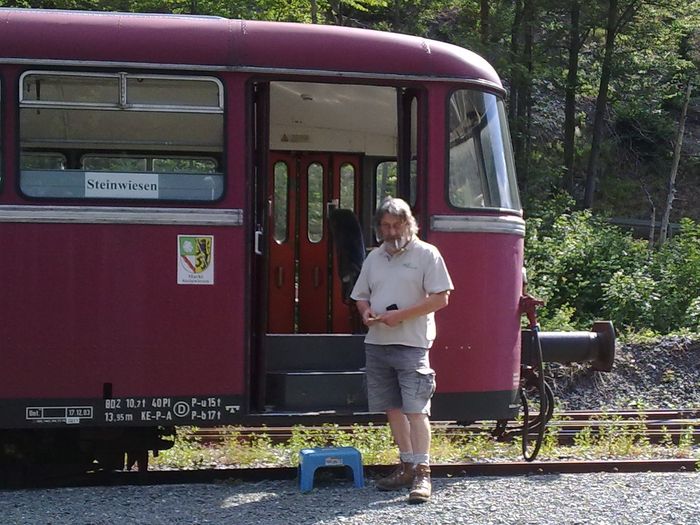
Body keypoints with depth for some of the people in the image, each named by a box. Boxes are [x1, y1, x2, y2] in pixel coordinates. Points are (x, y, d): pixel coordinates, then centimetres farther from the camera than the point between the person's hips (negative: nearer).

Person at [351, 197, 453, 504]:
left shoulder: (426, 254, -2)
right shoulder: (374, 257, 16)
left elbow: (440, 298, -7)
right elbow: (361, 296, 23)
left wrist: (401, 315, -15)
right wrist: (366, 312, -1)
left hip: (412, 343, -6)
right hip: (377, 343, 6)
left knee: (416, 409, -11)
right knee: (393, 408, 10)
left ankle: (422, 473, -12)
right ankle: (407, 465, 19)